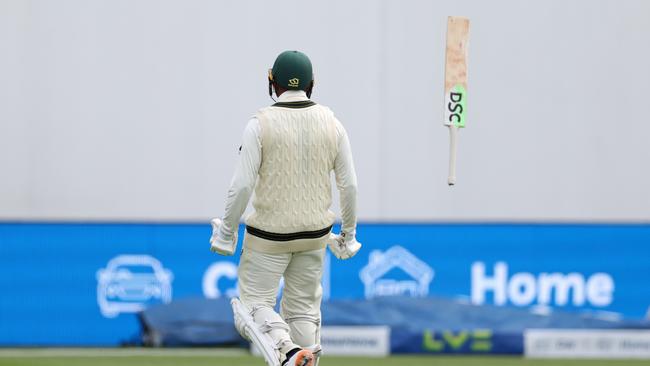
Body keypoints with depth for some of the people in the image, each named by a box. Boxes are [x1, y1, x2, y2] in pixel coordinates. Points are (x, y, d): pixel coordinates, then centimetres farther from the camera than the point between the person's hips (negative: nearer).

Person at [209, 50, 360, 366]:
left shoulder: (260, 124, -13)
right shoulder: (331, 123, -1)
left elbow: (242, 184, -16)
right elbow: (348, 185, 0)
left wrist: (226, 232, -4)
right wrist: (348, 233, 13)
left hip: (269, 233, -4)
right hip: (315, 233, 4)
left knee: (255, 304, 4)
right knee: (304, 307, 16)